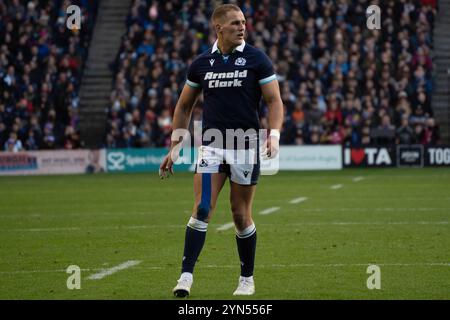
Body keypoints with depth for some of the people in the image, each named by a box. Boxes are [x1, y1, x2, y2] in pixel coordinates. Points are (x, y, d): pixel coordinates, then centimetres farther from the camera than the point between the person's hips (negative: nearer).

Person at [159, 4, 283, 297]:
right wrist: (175, 147, 13)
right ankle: (186, 277, -12)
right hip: (211, 144, 2)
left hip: (246, 144, -1)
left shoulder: (256, 59, -1)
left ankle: (247, 279, 19)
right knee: (202, 209, -12)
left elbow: (274, 100, -3)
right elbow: (184, 107, 16)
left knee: (241, 215, 4)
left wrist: (274, 134, -19)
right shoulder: (201, 63, 6)